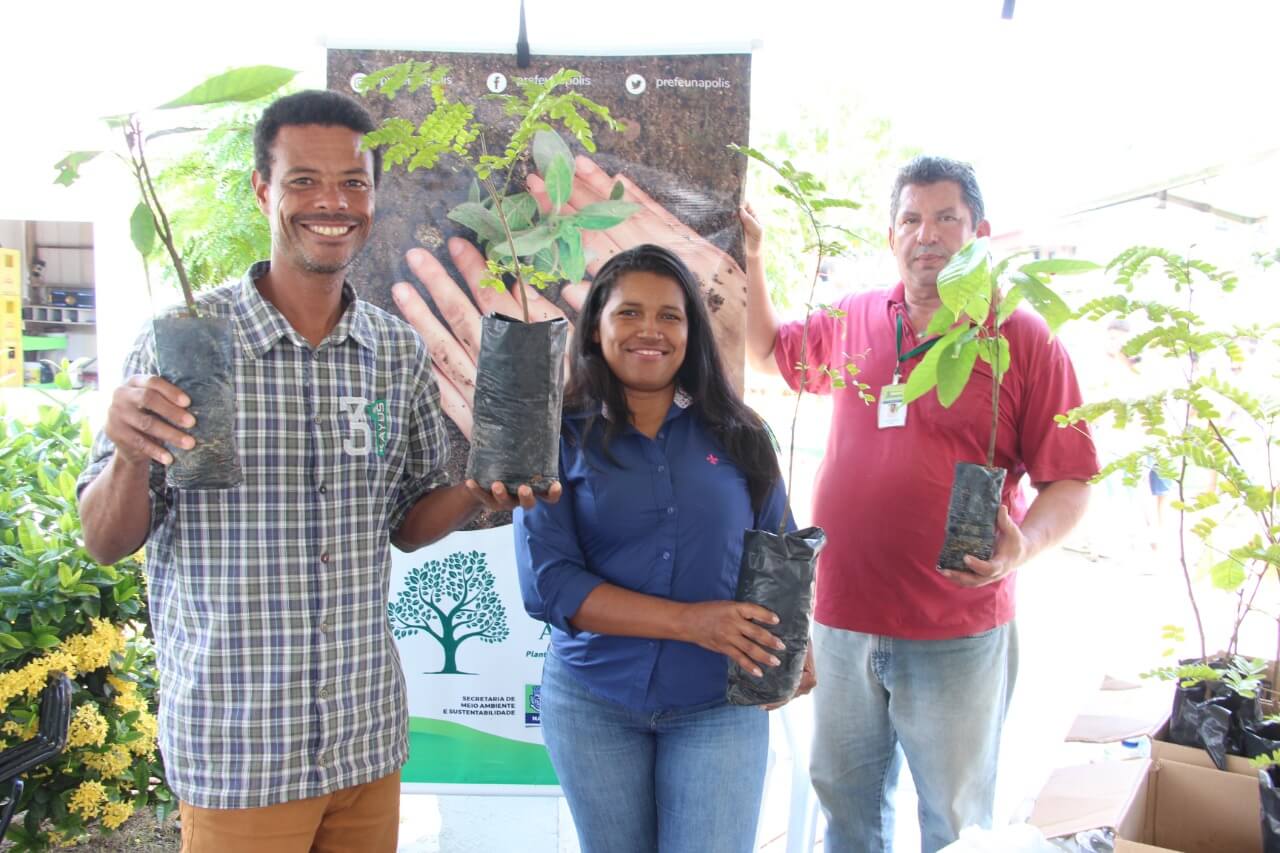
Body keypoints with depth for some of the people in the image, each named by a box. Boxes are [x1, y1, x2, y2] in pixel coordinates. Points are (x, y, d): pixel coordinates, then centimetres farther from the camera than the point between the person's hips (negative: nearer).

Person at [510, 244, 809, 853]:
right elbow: (548, 583, -13)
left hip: (720, 702, 0)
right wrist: (689, 622, -22)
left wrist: (789, 648, -16)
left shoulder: (736, 434, 0)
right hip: (591, 702, 0)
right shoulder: (560, 437, -5)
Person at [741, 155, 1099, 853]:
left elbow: (1070, 481, -5)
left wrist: (1024, 543, -25)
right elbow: (770, 351, 25)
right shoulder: (850, 320, 6)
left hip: (957, 634, -3)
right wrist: (749, 257, 13)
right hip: (841, 618, 4)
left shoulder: (1026, 340, -5)